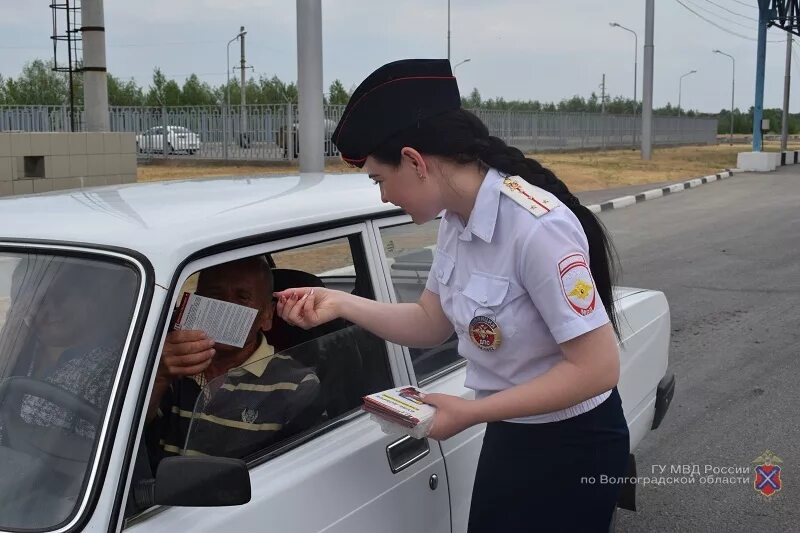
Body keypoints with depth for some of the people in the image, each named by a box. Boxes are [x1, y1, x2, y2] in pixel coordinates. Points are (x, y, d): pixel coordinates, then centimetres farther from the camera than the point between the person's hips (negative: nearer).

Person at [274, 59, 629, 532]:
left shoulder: (537, 227, -29)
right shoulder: (457, 220, -3)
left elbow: (598, 367, -28)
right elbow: (431, 324, 8)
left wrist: (470, 413, -25)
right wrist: (341, 304, -5)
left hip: (571, 449, -7)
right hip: (507, 435, 8)